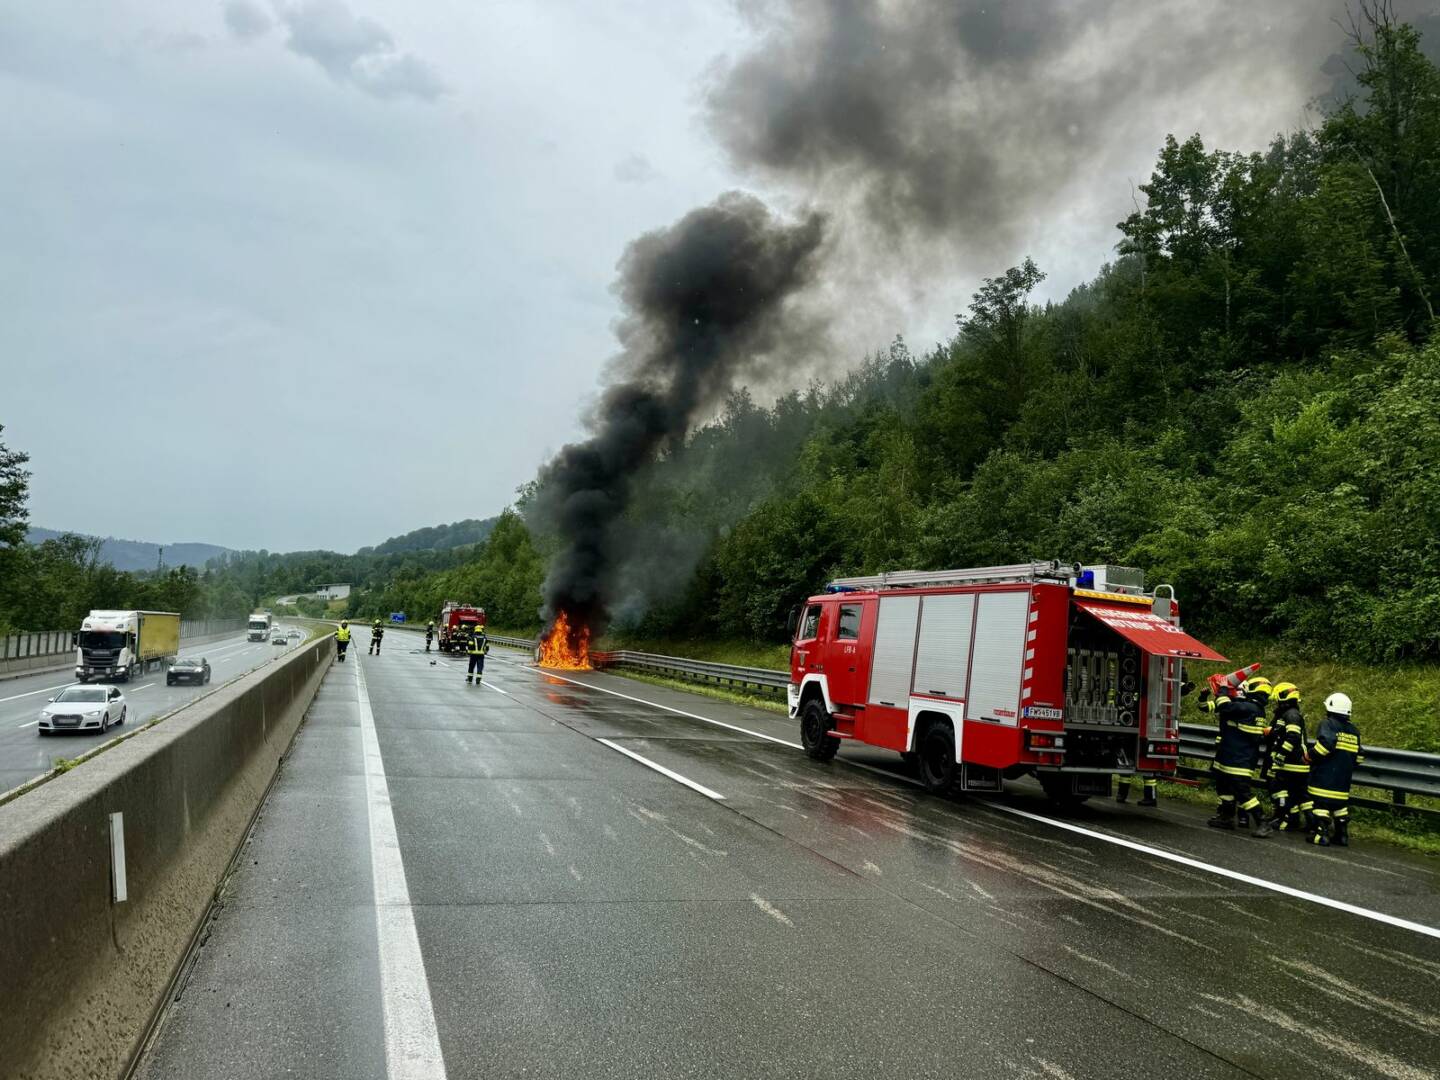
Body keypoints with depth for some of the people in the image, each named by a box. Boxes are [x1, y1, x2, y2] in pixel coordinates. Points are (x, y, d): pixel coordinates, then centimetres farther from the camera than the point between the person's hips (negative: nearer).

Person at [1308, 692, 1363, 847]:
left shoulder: (1327, 724, -8)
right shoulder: (1354, 730, 14)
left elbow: (1326, 743, -24)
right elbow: (1359, 754, 16)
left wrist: (1311, 757, -13)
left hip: (1324, 776, -7)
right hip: (1343, 780, 7)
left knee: (1321, 803, -5)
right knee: (1340, 804, 16)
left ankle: (1321, 834, -8)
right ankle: (1342, 834, 20)